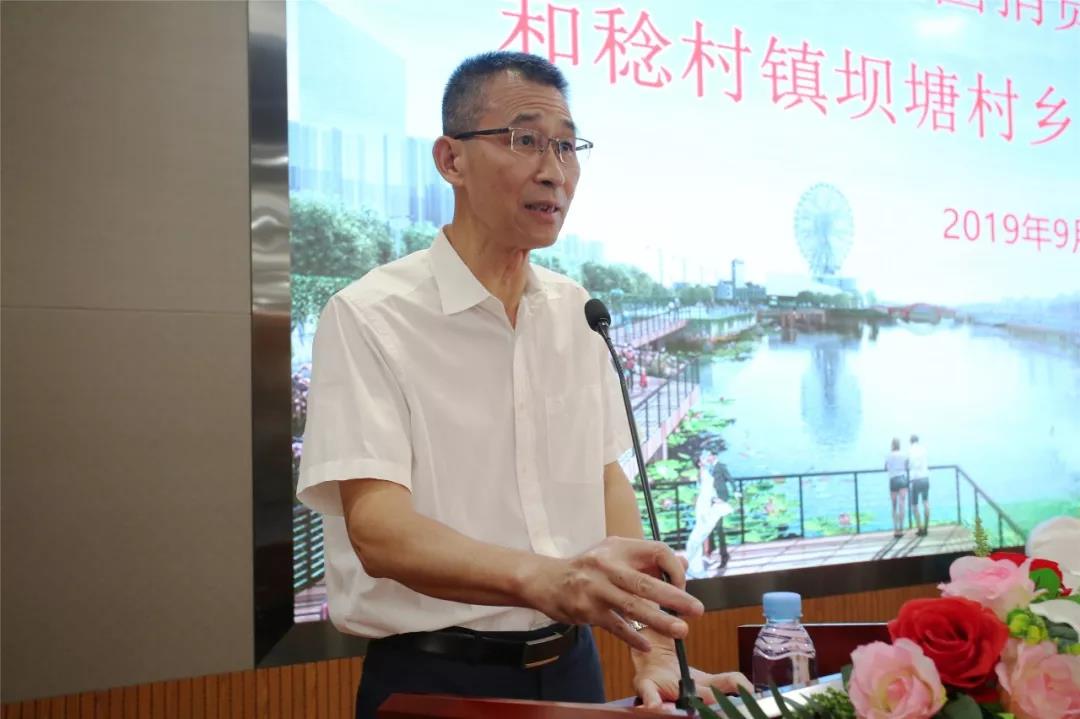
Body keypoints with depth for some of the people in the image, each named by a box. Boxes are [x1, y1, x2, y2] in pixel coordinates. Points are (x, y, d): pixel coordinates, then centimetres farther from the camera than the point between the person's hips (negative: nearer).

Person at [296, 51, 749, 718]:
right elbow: (377, 530, -23)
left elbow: (608, 480, 3)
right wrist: (542, 578, -40)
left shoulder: (577, 312, 4)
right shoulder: (369, 318, -14)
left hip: (572, 664, 6)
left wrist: (655, 656, -9)